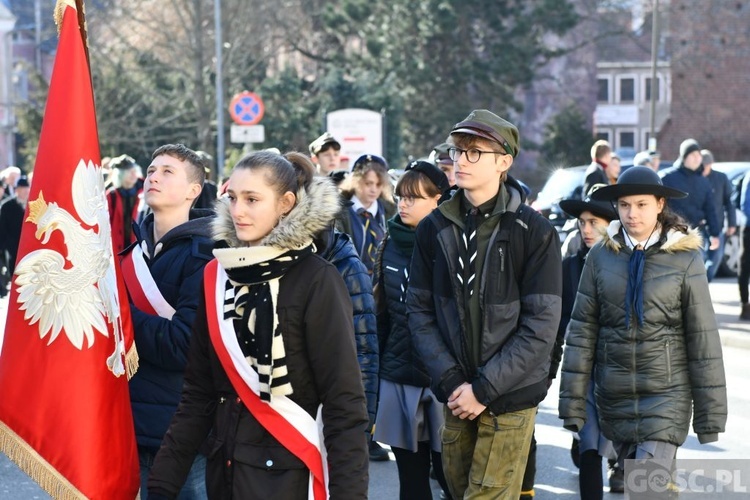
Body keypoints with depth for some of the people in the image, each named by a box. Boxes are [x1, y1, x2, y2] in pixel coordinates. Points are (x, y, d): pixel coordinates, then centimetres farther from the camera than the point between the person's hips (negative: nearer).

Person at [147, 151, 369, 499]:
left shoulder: (317, 281, -11)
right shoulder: (217, 275, 4)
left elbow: (344, 401, -13)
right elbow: (198, 391, 8)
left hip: (289, 472, -5)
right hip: (223, 470, 5)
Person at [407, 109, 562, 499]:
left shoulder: (534, 231, -8)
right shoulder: (434, 229, 3)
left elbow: (541, 325, -11)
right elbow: (419, 310, 4)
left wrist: (484, 388, -14)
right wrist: (450, 381, -7)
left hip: (509, 398, -4)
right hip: (455, 396, 4)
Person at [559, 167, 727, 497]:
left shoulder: (685, 259, -7)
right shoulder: (601, 256, -1)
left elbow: (703, 339, -4)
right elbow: (581, 330, 1)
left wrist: (711, 414, -3)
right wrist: (573, 401, -1)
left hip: (666, 395, -3)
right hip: (614, 396, 3)